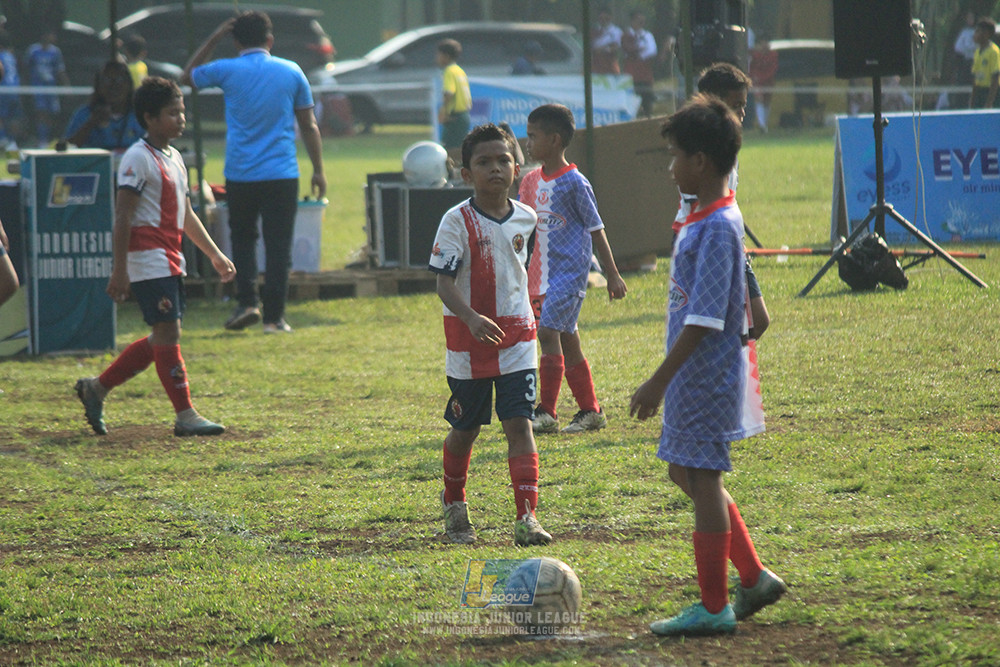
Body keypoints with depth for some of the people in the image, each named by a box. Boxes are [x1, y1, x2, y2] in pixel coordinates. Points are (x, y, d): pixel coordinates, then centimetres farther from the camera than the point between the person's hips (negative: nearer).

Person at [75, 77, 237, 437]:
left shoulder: (174, 158, 17)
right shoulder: (138, 158, -11)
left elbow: (185, 215, 26)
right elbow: (122, 217, -15)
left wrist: (215, 255, 24)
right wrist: (119, 271, -19)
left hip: (170, 262, 10)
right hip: (147, 259, -10)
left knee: (163, 338, 10)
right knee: (168, 332, -9)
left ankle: (97, 388, 19)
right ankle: (185, 415, -6)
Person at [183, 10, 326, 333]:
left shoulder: (226, 71, -2)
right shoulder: (291, 72, 2)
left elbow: (188, 75, 19)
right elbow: (309, 126, 7)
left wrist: (214, 38, 19)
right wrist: (318, 170, 14)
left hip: (240, 176, 0)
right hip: (282, 174, 0)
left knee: (242, 239, 17)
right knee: (278, 246, 3)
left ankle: (247, 303, 2)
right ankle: (274, 316, 1)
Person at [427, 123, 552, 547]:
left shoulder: (525, 218, 2)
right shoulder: (457, 222, -12)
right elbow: (444, 282, -19)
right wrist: (472, 318, -35)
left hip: (516, 335, 2)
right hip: (468, 337, -2)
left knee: (519, 423, -8)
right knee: (465, 428, 11)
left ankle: (527, 517, -12)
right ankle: (454, 504, 35)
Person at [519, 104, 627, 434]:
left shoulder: (574, 183, -10)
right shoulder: (531, 181, 10)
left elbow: (596, 229, -6)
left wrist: (612, 275, -3)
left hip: (569, 270, -8)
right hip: (541, 272, 8)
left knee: (548, 331, -17)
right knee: (567, 339, 10)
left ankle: (546, 413, -14)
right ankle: (590, 410, 18)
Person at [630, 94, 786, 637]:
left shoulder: (716, 228, -21)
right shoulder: (707, 219, 10)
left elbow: (702, 320, -23)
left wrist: (658, 382, -21)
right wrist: (667, 380, 23)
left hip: (706, 375, -10)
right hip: (695, 375, 10)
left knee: (702, 480, -2)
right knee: (689, 476, 17)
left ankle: (714, 608, 6)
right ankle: (754, 578, 22)